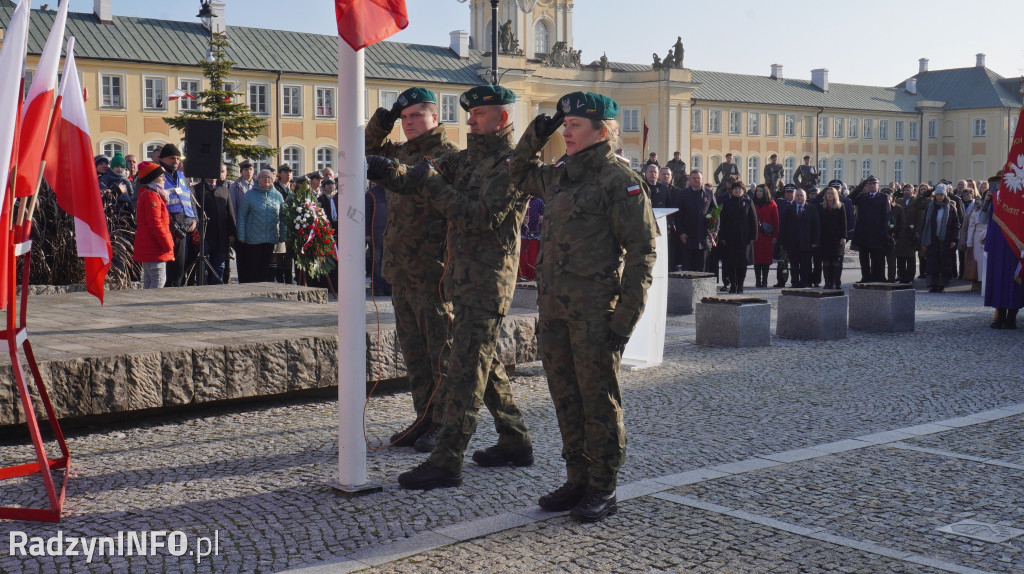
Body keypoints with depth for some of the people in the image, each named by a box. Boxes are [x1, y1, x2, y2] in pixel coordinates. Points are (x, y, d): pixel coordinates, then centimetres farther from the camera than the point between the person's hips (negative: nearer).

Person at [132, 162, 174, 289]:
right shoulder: (151, 196, -13)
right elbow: (155, 224, -21)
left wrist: (167, 245, 20)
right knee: (158, 281, -12)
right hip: (154, 249, -11)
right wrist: (167, 245, -16)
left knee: (148, 282, 12)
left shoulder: (145, 194, 21)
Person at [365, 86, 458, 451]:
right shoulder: (400, 153, 15)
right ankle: (423, 418, 25)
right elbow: (367, 151, 33)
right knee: (413, 351, 15)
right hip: (400, 272, 8)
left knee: (441, 352, -1)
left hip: (433, 273, -8)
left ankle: (443, 425, 7)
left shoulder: (448, 157, -9)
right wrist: (380, 123, 13)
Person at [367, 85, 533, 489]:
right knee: (484, 363, 16)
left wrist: (434, 186, -22)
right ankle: (516, 442, 28)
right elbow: (422, 179, 7)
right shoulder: (469, 159, 16)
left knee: (466, 369, -8)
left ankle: (447, 462, -6)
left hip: (487, 281, -9)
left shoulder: (511, 165, -12)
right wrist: (384, 172, -11)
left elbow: (482, 218, -22)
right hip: (464, 277, 9)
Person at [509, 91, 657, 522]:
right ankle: (577, 481, 25)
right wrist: (535, 136, 13)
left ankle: (603, 490, 13)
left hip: (594, 311, -7)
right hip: (554, 309, 7)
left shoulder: (620, 181, -9)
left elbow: (642, 251, -12)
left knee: (598, 401, 2)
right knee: (566, 400, 13)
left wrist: (625, 319, -17)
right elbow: (520, 174, 33)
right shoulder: (559, 176, 13)